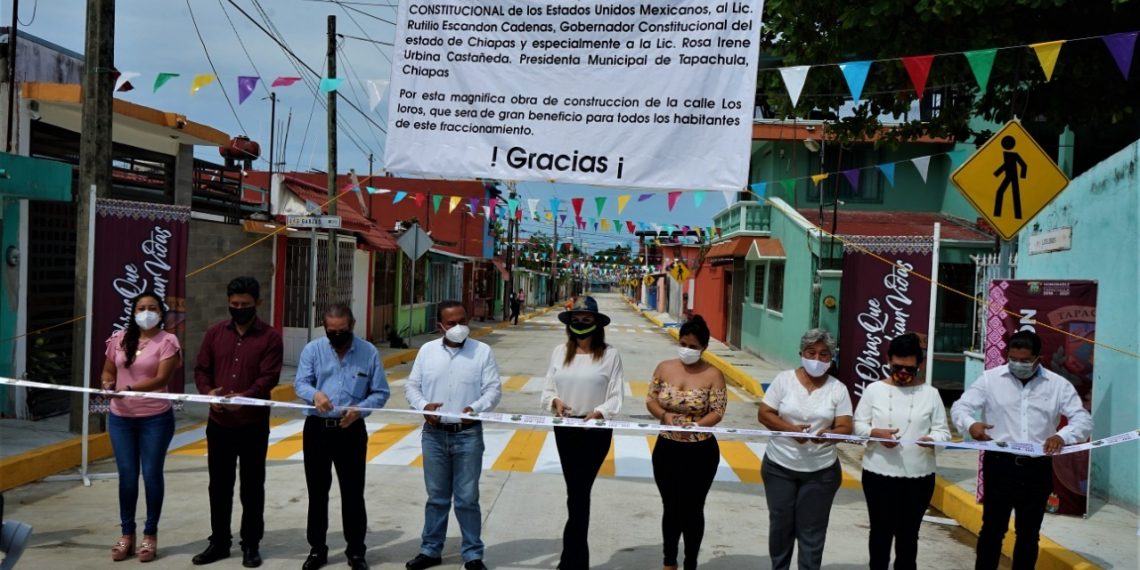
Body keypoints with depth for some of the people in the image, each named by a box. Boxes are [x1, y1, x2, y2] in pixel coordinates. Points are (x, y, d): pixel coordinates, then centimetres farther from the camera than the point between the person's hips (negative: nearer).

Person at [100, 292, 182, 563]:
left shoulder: (167, 341, -7)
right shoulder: (119, 339, 7)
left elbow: (161, 379, -16)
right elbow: (108, 371, 14)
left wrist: (129, 388, -28)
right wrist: (108, 384, -9)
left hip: (156, 418, -4)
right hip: (120, 418, 4)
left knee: (152, 474, 4)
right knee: (127, 475, 9)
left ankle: (150, 534, 16)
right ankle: (127, 533, 21)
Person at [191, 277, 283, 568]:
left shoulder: (270, 337, -4)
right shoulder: (214, 333, 8)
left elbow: (269, 377, -12)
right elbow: (201, 369, 7)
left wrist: (244, 397, -29)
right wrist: (208, 392, -14)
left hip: (253, 424, -3)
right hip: (219, 422, 3)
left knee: (252, 487, 6)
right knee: (219, 485, 13)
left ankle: (251, 545, 18)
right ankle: (219, 542, 26)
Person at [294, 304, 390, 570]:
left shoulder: (369, 352, -2)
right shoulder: (312, 349, 0)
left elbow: (380, 393, -1)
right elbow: (300, 383, -8)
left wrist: (359, 409, -19)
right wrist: (315, 394, -31)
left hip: (351, 431, -1)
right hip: (317, 429, 1)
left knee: (353, 492, 6)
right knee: (317, 491, 11)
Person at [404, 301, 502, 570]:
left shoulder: (482, 351, -2)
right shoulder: (427, 350, 5)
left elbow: (494, 389, -4)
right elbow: (411, 386, 7)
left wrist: (476, 408, -22)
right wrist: (422, 405, -13)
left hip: (468, 434, -2)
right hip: (434, 433, 2)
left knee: (467, 498, 4)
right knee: (436, 496, 14)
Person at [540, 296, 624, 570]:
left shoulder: (610, 355, -7)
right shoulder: (559, 352, 4)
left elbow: (616, 396, -8)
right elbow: (548, 389, 6)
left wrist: (598, 413, -24)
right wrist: (555, 401, -14)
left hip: (596, 430, -4)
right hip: (565, 429, 4)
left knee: (578, 492, -4)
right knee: (577, 492, 13)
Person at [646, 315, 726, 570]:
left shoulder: (713, 375, -10)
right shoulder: (664, 368, 0)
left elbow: (717, 413, -11)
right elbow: (650, 400, 3)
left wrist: (693, 426, -27)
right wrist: (665, 416, -17)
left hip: (700, 452, -3)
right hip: (666, 449, 3)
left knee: (692, 509, 9)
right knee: (671, 507, 16)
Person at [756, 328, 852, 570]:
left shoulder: (838, 389, -3)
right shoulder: (784, 379, -4)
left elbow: (845, 427, -7)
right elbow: (764, 413, -6)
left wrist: (828, 435, -29)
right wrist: (791, 429, -21)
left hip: (821, 471, 0)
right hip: (779, 466, 1)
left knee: (812, 530, 6)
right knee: (780, 524, 14)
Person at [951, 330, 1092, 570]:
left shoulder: (1058, 384, 2)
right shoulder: (990, 378, -2)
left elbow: (1084, 420, 0)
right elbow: (960, 407, -3)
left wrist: (1063, 436, -23)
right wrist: (970, 424, -27)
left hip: (1038, 469, 2)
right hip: (1000, 465, -1)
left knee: (1029, 533, 13)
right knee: (993, 528, 6)